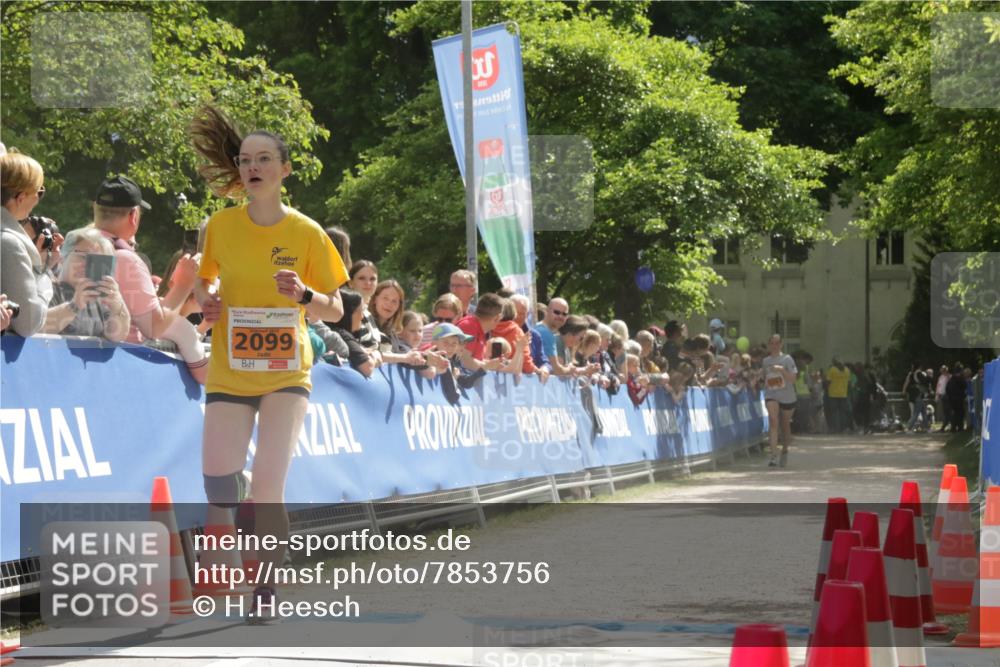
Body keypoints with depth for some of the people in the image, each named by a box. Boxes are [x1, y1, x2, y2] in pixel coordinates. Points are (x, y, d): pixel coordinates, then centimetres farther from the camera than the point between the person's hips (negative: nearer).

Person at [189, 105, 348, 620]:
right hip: (229, 371, 2)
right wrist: (206, 300, -7)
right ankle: (238, 476, 33)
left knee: (268, 489, -12)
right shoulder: (220, 225, -3)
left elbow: (335, 311, 0)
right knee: (219, 491, -6)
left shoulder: (306, 233, -6)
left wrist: (304, 294, -20)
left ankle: (266, 588, 6)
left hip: (286, 371, -2)